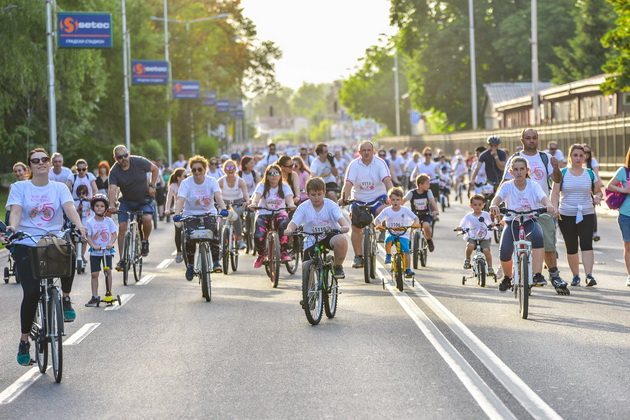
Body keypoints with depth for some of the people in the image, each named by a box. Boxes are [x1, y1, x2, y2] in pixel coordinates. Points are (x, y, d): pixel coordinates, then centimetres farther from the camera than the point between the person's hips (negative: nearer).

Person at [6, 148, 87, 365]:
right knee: (31, 292, -15)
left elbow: (69, 208, -7)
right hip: (26, 243, -1)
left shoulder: (60, 188, 10)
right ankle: (24, 341, 2)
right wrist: (12, 227, -31)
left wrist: (78, 225, -29)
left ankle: (66, 298, -7)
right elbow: (15, 211, -7)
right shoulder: (20, 187, 6)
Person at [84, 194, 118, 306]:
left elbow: (114, 234, 0)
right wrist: (93, 245, -23)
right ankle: (95, 297, 2)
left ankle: (108, 293, 9)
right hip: (95, 252, -1)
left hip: (107, 251, 1)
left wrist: (111, 243, -18)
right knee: (94, 274, -3)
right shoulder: (90, 222, -3)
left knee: (108, 271, -6)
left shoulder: (109, 221, 1)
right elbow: (88, 236, -7)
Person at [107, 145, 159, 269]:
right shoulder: (114, 171, -15)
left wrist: (152, 185, -5)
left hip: (144, 199, -1)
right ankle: (122, 259, -3)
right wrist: (112, 205, -44)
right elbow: (112, 189, -28)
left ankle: (145, 241, 1)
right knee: (122, 227, -11)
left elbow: (155, 169, 2)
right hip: (126, 201, 1)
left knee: (147, 218, -29)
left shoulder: (139, 162, -15)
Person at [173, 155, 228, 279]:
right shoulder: (186, 183, -11)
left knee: (214, 231, -28)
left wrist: (223, 209, -43)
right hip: (190, 214, 0)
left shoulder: (212, 181, -7)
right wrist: (177, 214, -43)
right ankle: (190, 265, 3)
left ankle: (216, 262, -16)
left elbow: (218, 196, -23)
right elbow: (180, 200, -24)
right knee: (189, 238, -20)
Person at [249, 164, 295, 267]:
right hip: (264, 214, 0)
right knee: (258, 237, -25)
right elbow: (257, 196, -16)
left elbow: (289, 198, -13)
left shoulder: (284, 187, 3)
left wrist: (291, 205, -38)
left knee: (284, 224, -37)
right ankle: (260, 255, 9)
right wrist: (253, 204, -39)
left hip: (280, 213, 0)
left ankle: (284, 252, -21)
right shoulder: (262, 186, 2)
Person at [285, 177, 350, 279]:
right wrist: (289, 229, -39)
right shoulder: (303, 207, -5)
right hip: (311, 240, 1)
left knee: (341, 240, -35)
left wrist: (345, 226, -45)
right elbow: (294, 222, -15)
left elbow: (340, 218, -21)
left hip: (330, 236, -1)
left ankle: (338, 266, -12)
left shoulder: (331, 205, -6)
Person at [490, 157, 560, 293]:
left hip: (530, 222, 0)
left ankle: (537, 275, -31)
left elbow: (543, 198, -17)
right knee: (504, 252, -20)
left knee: (538, 236, -35)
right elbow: (498, 198, -20)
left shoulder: (533, 185, -1)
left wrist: (549, 205, -42)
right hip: (512, 222, 0)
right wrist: (493, 205, -45)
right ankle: (507, 278, 13)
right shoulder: (507, 186, -2)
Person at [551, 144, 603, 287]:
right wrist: (555, 208, -15)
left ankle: (589, 275, -22)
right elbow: (555, 193, 1)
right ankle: (575, 276, 20)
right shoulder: (562, 173, 4)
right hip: (566, 215, 0)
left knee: (586, 244, -17)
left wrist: (598, 197, -7)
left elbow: (598, 191, 16)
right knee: (571, 247, 6)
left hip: (587, 214, 0)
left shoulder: (590, 174, 8)